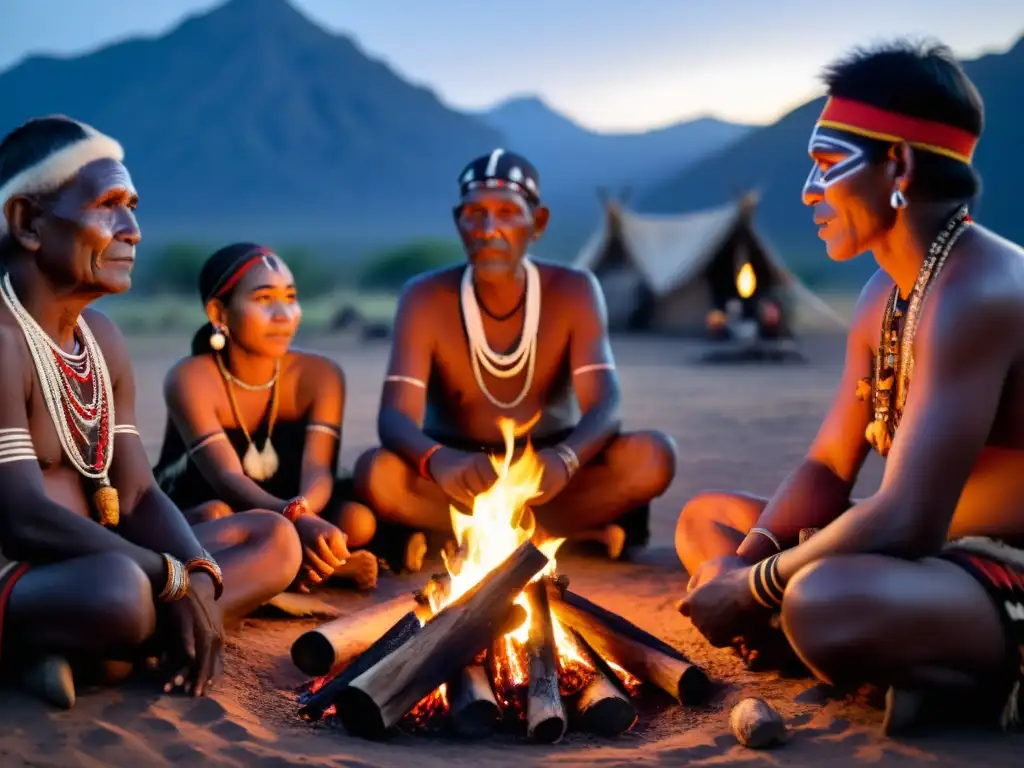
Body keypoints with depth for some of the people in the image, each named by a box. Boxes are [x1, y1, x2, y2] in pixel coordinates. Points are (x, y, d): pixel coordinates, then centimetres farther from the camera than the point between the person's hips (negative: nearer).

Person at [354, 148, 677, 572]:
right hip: (457, 481, 0)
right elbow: (395, 417, -23)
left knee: (652, 455, -26)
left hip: (544, 478, 1)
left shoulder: (573, 291, -10)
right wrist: (438, 460, -48)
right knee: (376, 473, -32)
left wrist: (564, 459, -46)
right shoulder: (425, 298, -12)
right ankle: (581, 532, -21)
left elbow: (604, 407, -21)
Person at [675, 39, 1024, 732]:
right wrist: (745, 561, -6)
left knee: (824, 605, -40)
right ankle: (916, 668, -3)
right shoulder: (884, 297, 9)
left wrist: (752, 590, -17)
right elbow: (828, 467, 13)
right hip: (941, 559, 10)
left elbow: (905, 523, -30)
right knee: (706, 518, 16)